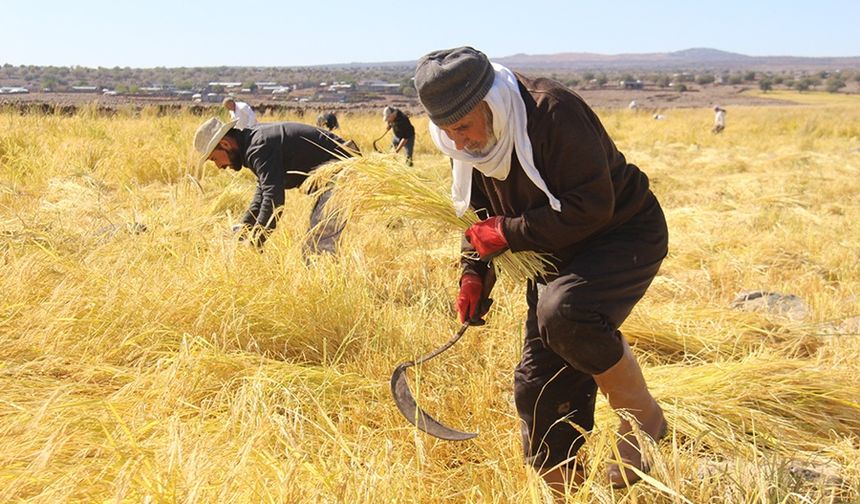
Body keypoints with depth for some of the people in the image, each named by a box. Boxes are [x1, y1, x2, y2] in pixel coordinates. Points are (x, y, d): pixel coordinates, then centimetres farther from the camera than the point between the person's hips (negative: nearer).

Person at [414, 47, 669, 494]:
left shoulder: (553, 111, -28)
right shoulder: (470, 143, -4)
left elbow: (592, 206, -30)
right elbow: (479, 214, 10)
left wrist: (510, 233, -26)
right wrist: (473, 272, -5)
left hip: (625, 236, -7)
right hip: (557, 252, 7)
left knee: (562, 311, -36)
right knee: (538, 384, 4)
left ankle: (642, 418, -11)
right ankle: (559, 488, 25)